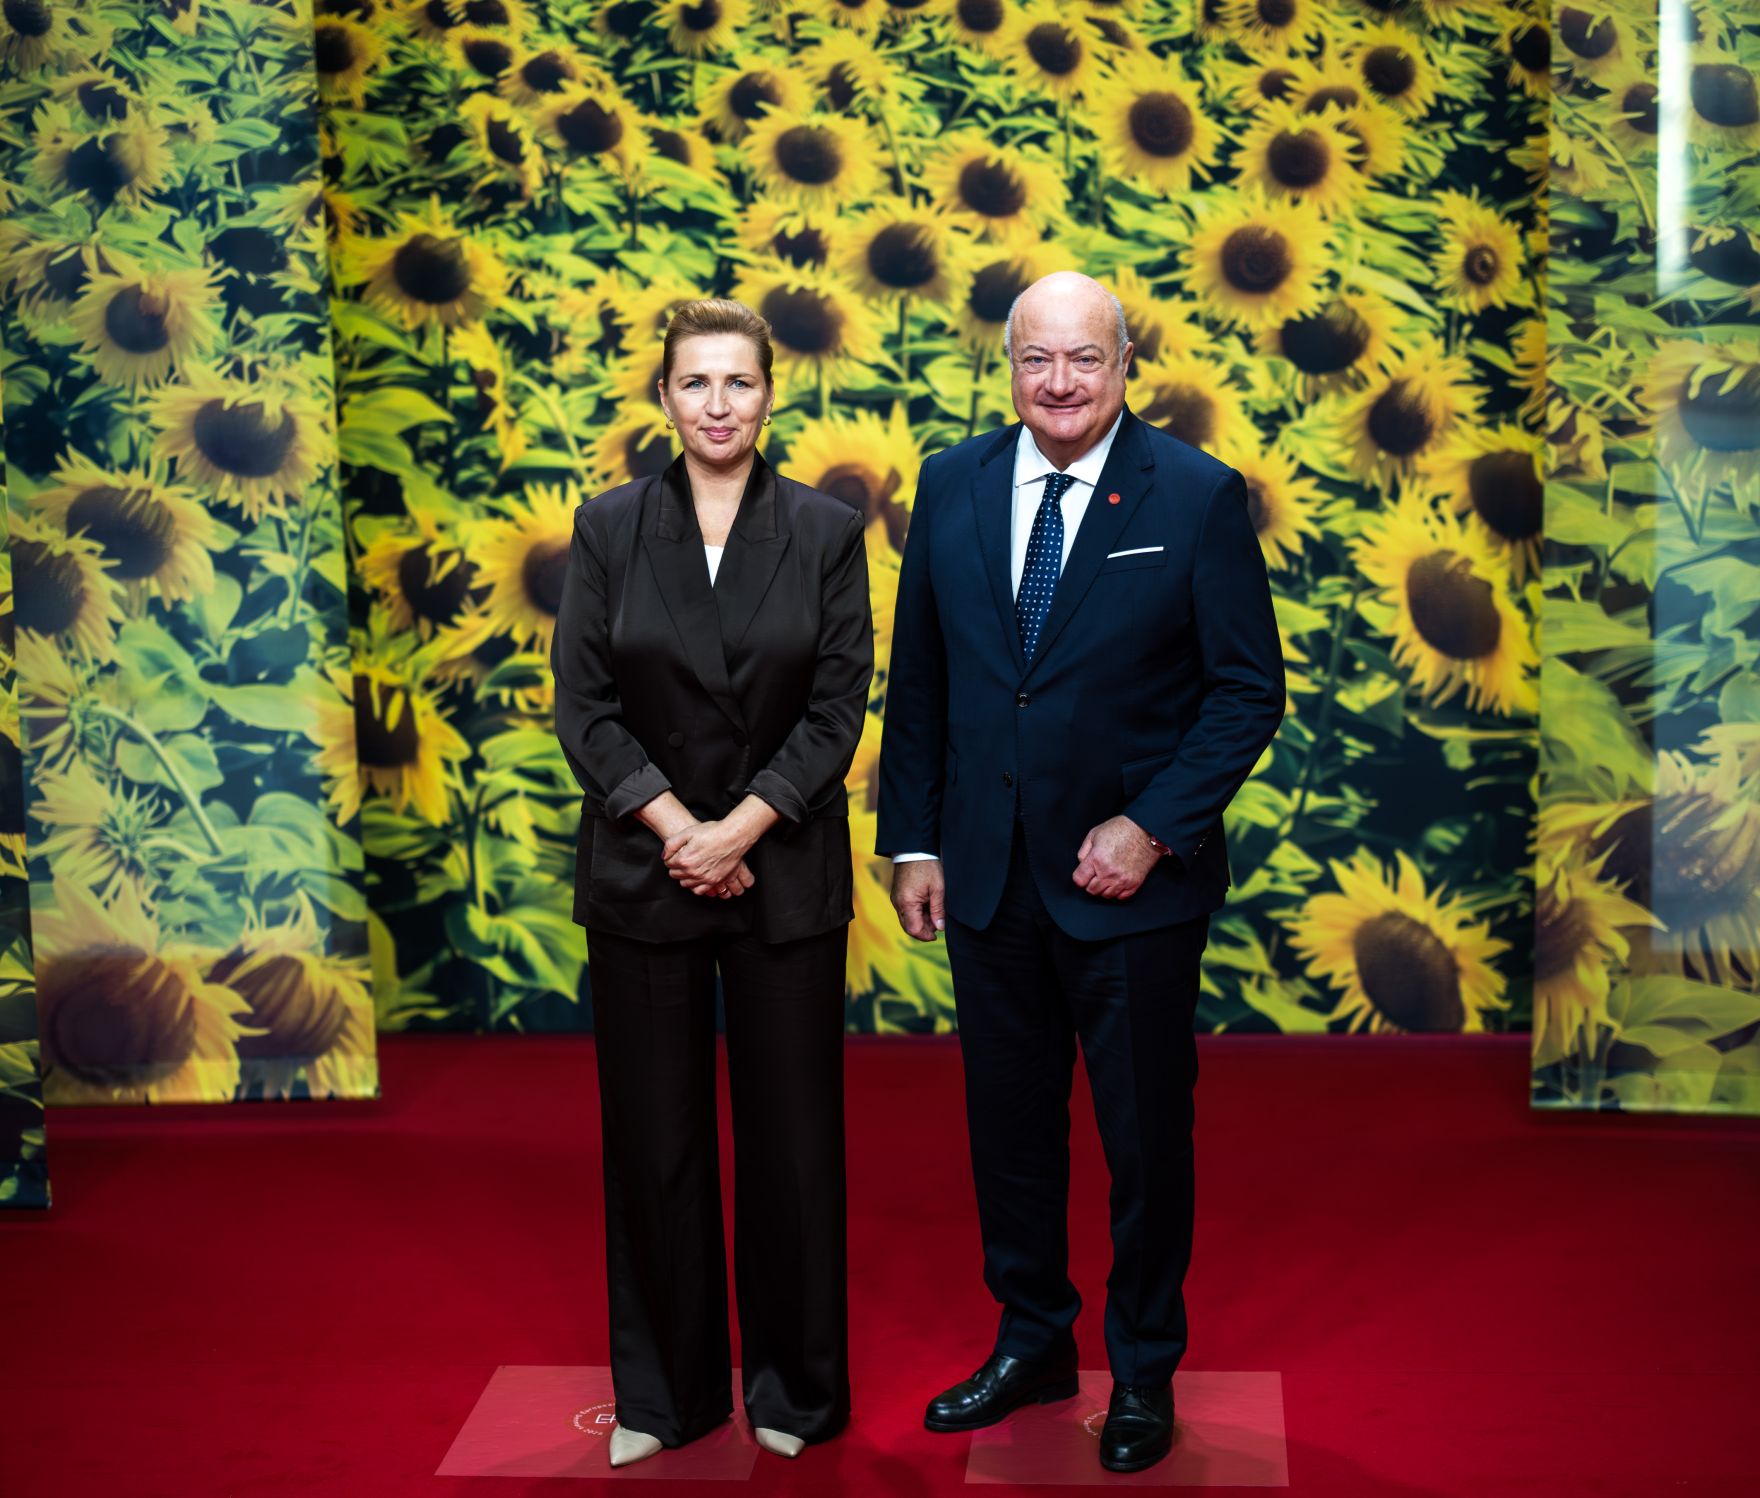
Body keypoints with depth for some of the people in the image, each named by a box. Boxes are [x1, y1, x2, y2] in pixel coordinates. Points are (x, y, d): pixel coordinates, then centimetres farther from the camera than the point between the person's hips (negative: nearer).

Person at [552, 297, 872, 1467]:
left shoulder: (828, 531, 0)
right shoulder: (609, 528, 2)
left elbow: (838, 710, -4)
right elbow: (585, 704, -2)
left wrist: (738, 829, -14)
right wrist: (676, 827, -13)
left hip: (786, 872, -1)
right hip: (641, 873, 1)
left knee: (791, 1131, 6)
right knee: (655, 1137, 8)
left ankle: (795, 1387, 22)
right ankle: (668, 1388, 23)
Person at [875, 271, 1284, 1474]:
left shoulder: (1199, 497, -7)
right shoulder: (951, 486, 4)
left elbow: (1249, 690, -7)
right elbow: (917, 683, 8)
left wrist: (1152, 827, -15)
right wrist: (913, 842, 4)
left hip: (1132, 880, -3)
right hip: (988, 877, 3)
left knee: (1147, 1137, 10)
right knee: (1009, 1122, 15)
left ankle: (1145, 1373, 28)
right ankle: (1031, 1343, 34)